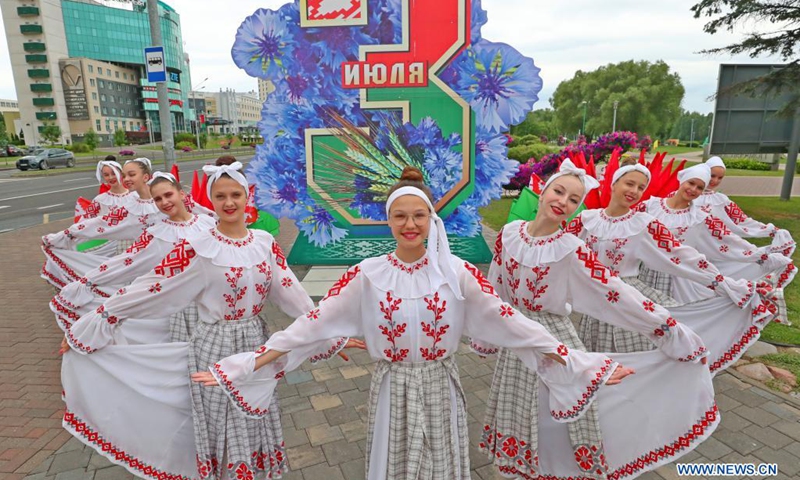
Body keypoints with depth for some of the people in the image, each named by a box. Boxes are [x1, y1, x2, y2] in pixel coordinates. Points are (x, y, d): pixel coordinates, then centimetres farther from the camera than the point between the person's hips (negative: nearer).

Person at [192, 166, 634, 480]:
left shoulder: (456, 272, -10)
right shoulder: (366, 275, -11)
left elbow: (505, 319, -11)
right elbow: (315, 322, -12)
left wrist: (564, 358, -14)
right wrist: (258, 361, -15)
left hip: (440, 386, 1)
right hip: (393, 388, 0)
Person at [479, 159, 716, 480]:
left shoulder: (572, 250, -16)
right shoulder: (509, 234, -6)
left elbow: (620, 296, -18)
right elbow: (495, 289, 5)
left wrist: (677, 336, -19)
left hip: (554, 337, -3)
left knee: (562, 413, 8)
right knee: (519, 411, 18)